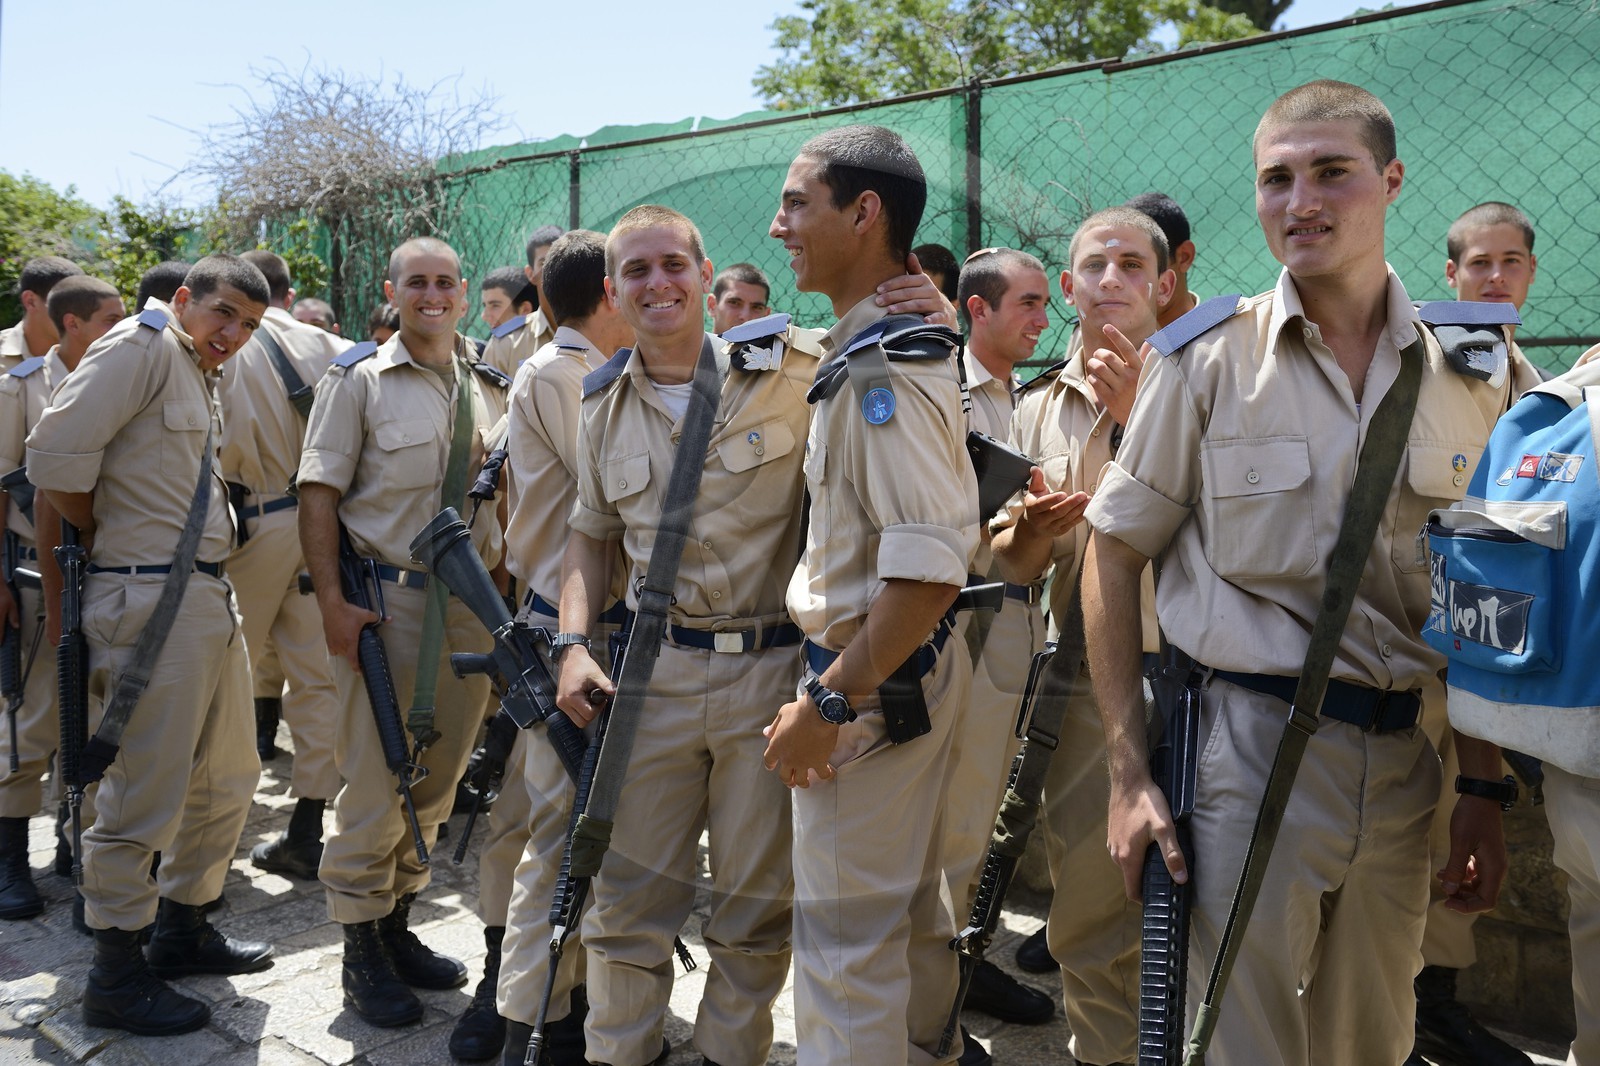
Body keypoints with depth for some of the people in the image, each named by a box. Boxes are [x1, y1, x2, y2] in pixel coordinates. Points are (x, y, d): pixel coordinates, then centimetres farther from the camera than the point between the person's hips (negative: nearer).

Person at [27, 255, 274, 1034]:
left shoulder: (198, 373, 19)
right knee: (145, 793, -1)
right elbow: (55, 456, -16)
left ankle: (183, 927, 33)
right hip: (150, 598, -9)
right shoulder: (142, 346, -9)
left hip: (209, 596, 10)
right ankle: (115, 975, 14)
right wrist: (105, 537, -2)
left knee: (228, 776, 17)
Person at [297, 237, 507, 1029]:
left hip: (469, 601, 5)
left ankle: (398, 925, 30)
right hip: (387, 598, -4)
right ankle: (361, 951, 18)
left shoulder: (488, 386, 11)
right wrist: (331, 601, -15)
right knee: (375, 781, 1)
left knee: (437, 780, 12)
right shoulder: (357, 379, -2)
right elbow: (318, 494, -6)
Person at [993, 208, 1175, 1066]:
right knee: (1088, 912, 12)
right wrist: (1033, 530, -10)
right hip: (1084, 681, 3)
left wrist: (1139, 412, -19)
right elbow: (1012, 565, 12)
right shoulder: (1039, 407, 11)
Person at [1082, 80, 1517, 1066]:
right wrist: (1129, 772, -9)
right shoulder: (1208, 359, -5)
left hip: (1402, 756, 4)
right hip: (1247, 743, -3)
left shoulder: (1472, 375, 4)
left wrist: (1486, 791, 7)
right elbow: (1114, 553, -4)